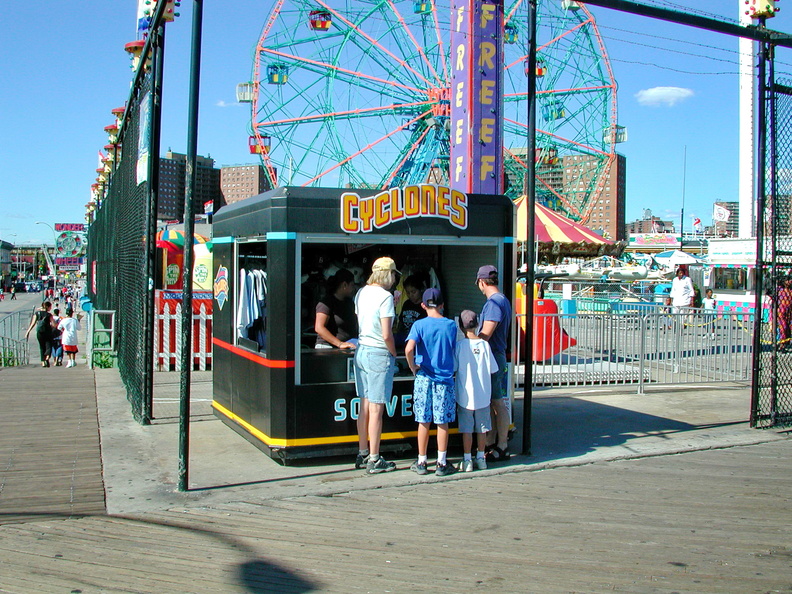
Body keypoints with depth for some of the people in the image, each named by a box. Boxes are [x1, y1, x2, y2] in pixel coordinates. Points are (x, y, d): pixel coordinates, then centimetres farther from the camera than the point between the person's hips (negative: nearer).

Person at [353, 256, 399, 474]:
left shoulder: (361, 293, 8)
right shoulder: (385, 297, -15)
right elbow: (386, 335, -18)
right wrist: (394, 353, -3)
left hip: (361, 350, 8)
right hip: (379, 354, -8)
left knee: (364, 406, 15)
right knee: (376, 409, -2)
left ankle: (362, 454, 23)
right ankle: (374, 460, 4)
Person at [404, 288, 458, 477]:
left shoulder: (419, 325, -7)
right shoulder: (451, 325, 0)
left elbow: (409, 349, -21)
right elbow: (452, 350, 8)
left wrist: (413, 367, -7)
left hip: (424, 378, -1)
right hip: (445, 379, 1)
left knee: (424, 422, 7)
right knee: (443, 422, 7)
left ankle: (421, 462, 15)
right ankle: (442, 463, 13)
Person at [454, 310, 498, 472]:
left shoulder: (459, 345, -9)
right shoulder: (485, 344, -5)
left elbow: (452, 368, -6)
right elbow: (492, 370, 0)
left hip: (465, 396, -2)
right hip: (483, 396, 2)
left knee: (467, 429, 7)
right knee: (482, 429, 12)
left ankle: (467, 459, 11)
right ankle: (481, 458, 20)